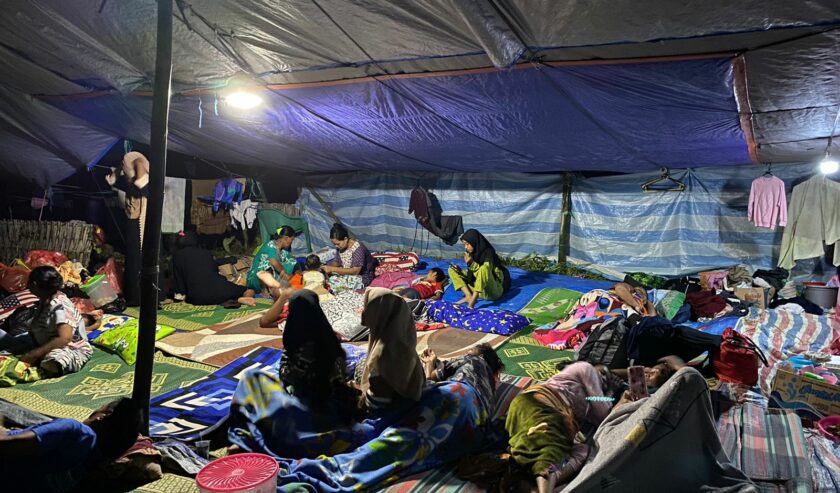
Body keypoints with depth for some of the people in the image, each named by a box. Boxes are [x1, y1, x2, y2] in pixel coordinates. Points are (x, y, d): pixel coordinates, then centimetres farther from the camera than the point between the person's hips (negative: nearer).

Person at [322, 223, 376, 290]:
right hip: (347, 274, 8)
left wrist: (333, 269, -32)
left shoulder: (358, 248, -25)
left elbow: (355, 271, -30)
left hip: (362, 277, -8)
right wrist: (328, 267, -17)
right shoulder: (340, 247, -2)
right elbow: (336, 262, 7)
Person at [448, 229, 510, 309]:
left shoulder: (488, 253, -13)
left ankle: (472, 302, -38)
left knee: (484, 268, -37)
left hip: (494, 291, -7)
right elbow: (471, 275, 8)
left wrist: (472, 263, -33)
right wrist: (460, 271, -9)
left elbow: (484, 271, -22)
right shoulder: (472, 254, 5)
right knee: (452, 270, 4)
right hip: (477, 288, 8)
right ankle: (469, 296, -15)